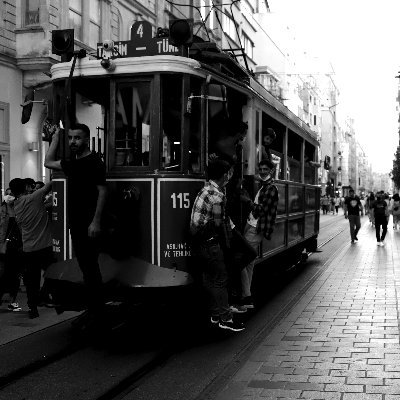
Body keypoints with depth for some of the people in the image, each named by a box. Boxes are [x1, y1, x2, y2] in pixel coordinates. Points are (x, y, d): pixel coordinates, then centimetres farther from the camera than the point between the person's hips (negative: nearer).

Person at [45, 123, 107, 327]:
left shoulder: (94, 162, -11)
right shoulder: (72, 163, 14)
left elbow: (102, 191, -16)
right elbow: (48, 162, 28)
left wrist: (96, 222, -22)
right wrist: (55, 137, 22)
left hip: (88, 225, -8)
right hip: (75, 222, 8)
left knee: (90, 268, -5)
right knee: (85, 266, 13)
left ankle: (96, 314, 2)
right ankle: (93, 306, 22)